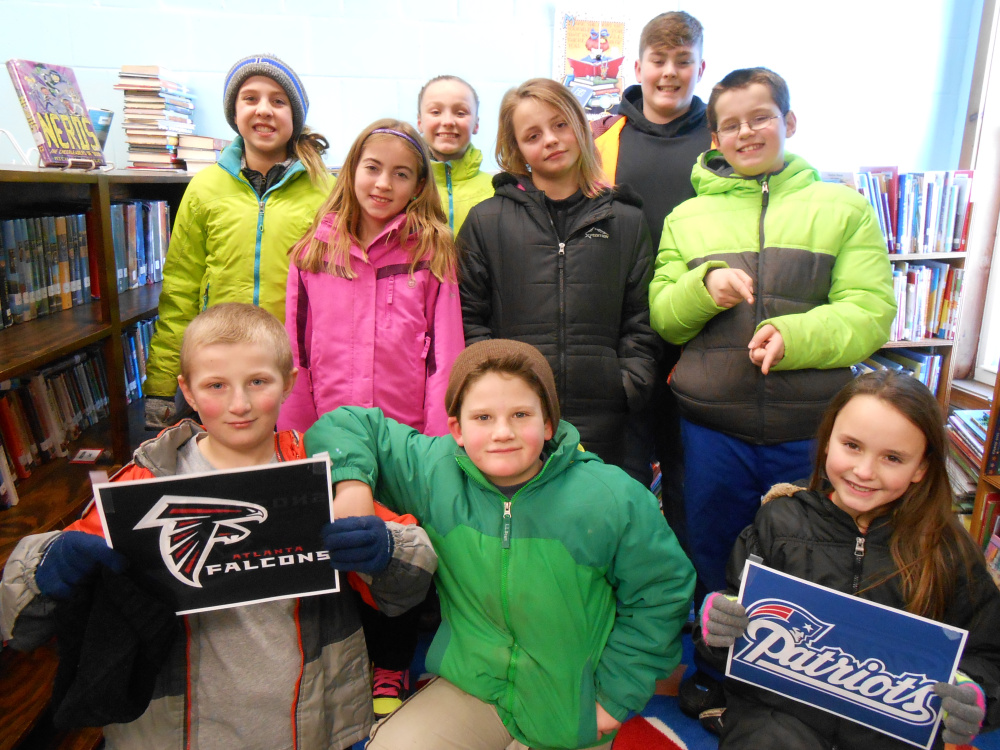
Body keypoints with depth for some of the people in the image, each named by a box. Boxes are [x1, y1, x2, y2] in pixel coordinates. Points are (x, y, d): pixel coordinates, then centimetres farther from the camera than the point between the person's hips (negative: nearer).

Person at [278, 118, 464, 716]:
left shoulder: (432, 251, -1)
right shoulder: (315, 250, 5)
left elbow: (443, 350, -4)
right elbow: (297, 351, 7)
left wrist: (440, 432, -8)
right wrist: (292, 432, 6)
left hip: (406, 431, -2)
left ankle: (392, 668, 32)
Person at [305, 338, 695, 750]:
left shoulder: (613, 499, -18)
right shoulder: (433, 472, -14)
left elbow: (663, 589, -7)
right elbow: (347, 425, -4)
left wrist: (617, 695, -5)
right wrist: (352, 485, -24)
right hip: (470, 686, 2)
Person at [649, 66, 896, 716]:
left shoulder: (843, 209, 5)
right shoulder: (689, 218, 9)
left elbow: (871, 312, -4)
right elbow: (661, 319, 6)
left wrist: (795, 335, -22)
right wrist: (704, 287, -14)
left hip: (811, 430, -1)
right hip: (712, 426, 1)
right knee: (714, 558, 16)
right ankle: (716, 666, 41)